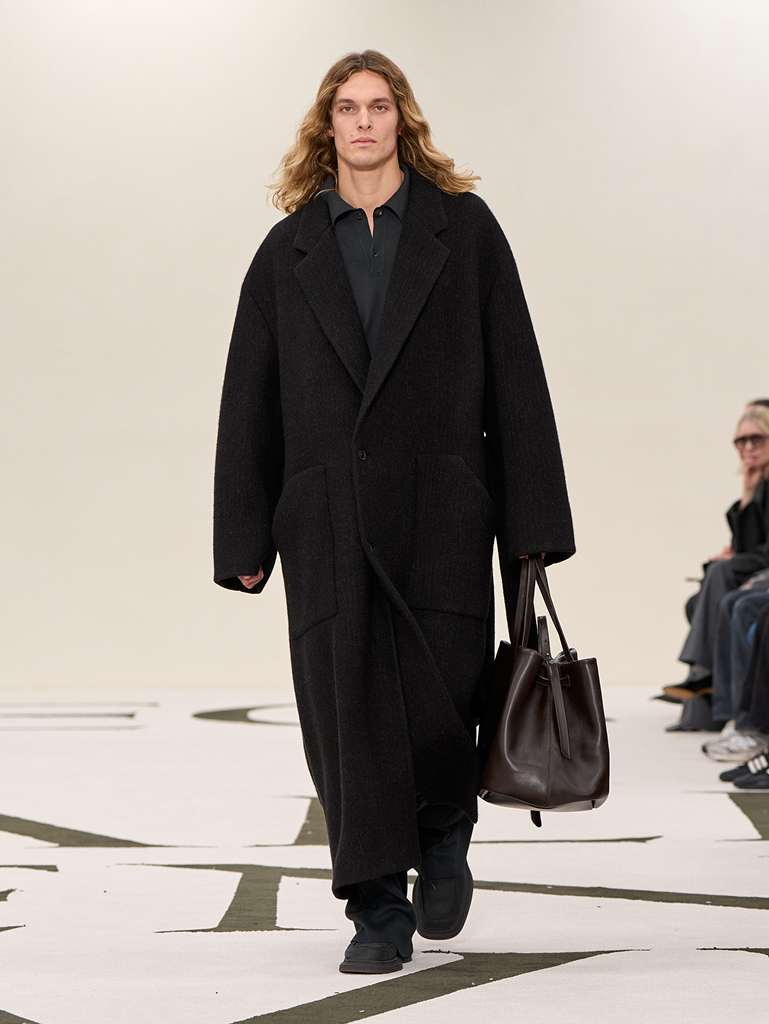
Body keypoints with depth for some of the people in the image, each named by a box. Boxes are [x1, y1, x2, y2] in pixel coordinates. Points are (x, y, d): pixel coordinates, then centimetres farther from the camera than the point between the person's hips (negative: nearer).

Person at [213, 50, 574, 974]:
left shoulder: (464, 230, 7)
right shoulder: (288, 252, 11)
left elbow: (515, 379, 4)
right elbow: (248, 402, 10)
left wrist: (530, 522, -2)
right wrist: (244, 541, 4)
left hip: (439, 514, -1)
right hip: (328, 522, 1)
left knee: (439, 706, -5)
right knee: (346, 715, -1)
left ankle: (445, 837, 28)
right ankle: (379, 913, 10)